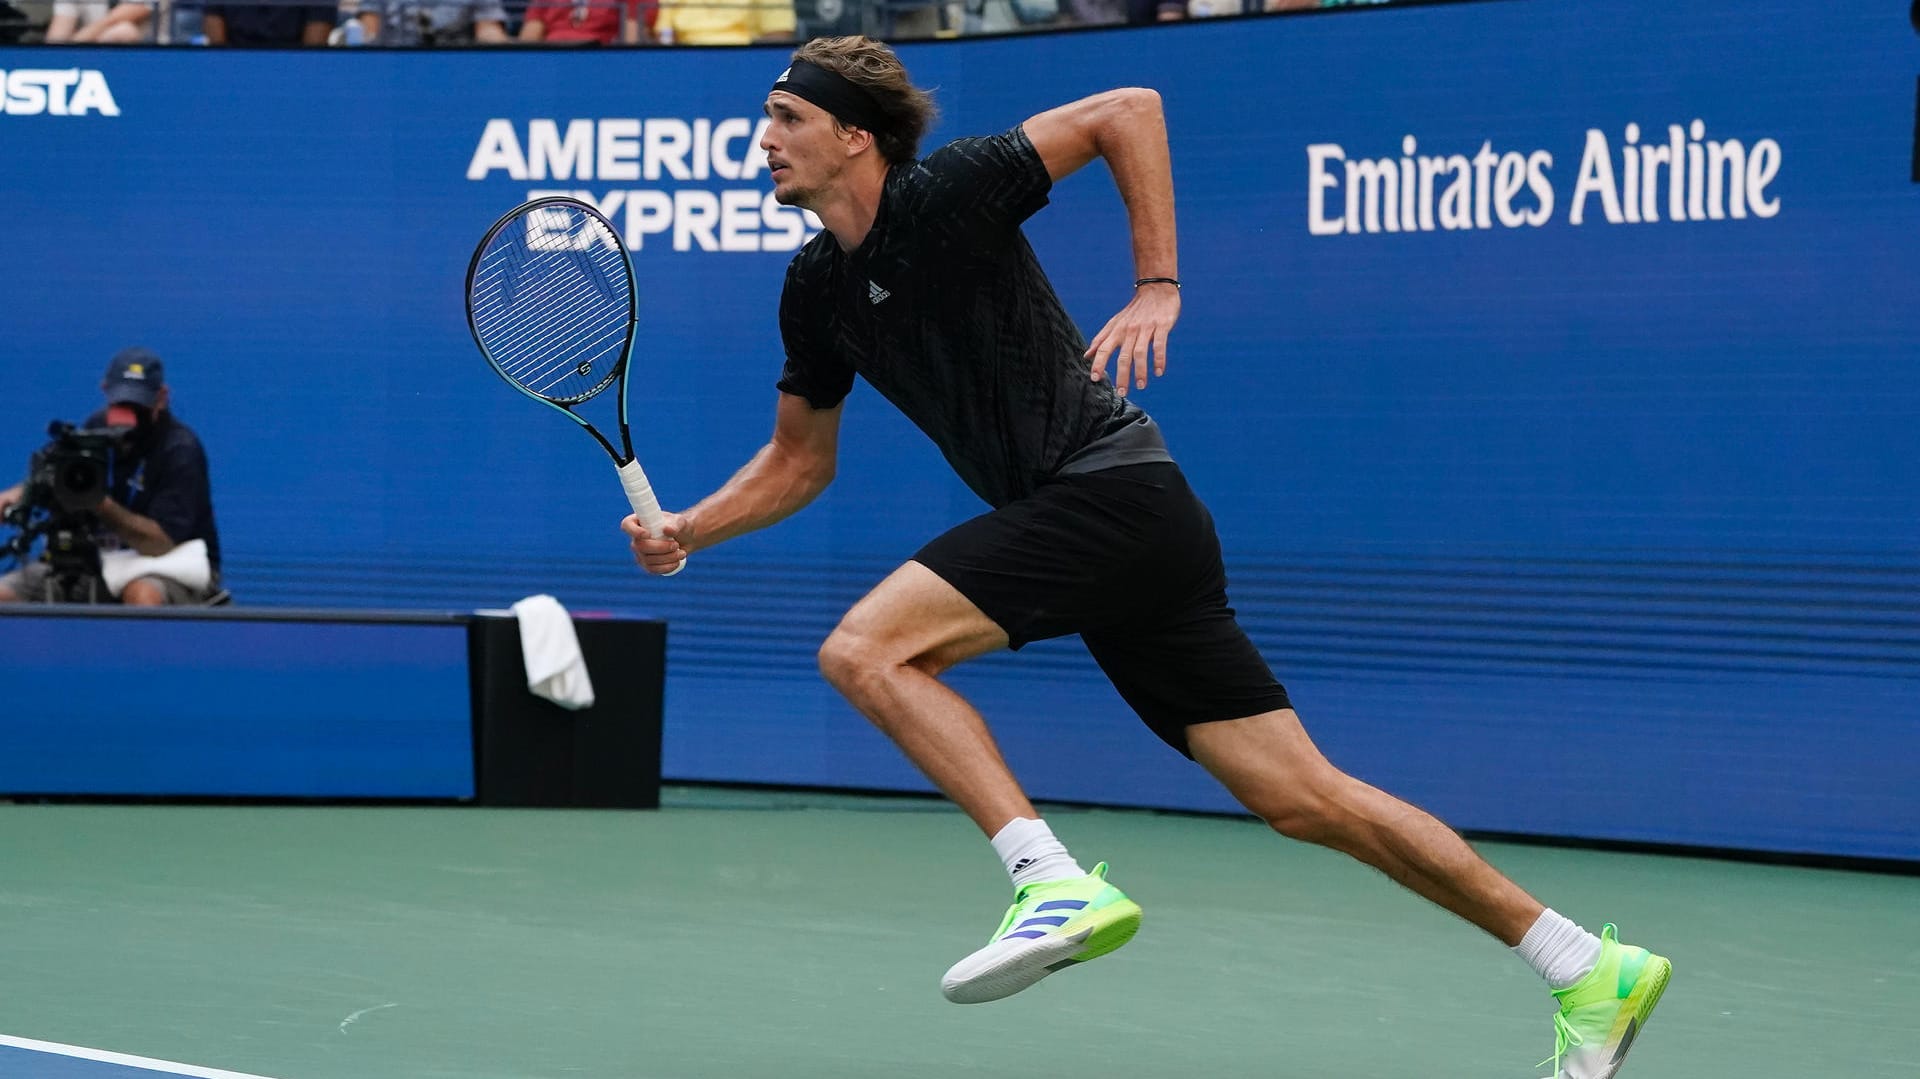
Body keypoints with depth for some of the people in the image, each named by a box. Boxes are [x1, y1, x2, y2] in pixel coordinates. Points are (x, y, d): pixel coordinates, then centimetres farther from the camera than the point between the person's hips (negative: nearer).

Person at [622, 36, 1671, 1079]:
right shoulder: (816, 288, 16)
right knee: (1306, 798, 3)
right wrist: (686, 531, 13)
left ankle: (1055, 881, -22)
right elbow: (800, 457, 26)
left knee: (864, 648, -16)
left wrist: (1157, 287, -15)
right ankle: (1589, 969, 5)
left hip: (1109, 488, -8)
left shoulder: (943, 193, -8)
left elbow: (1127, 110, -10)